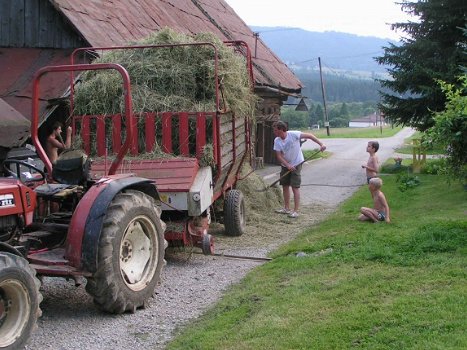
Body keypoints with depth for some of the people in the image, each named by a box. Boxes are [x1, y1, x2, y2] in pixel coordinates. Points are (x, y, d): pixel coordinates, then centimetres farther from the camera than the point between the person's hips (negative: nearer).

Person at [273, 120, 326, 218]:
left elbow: (309, 136, -18)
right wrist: (288, 165, -21)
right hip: (285, 165, 6)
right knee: (285, 186, 10)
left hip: (296, 164, -5)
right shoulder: (277, 141, -7)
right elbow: (279, 156, -8)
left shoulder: (293, 135, -21)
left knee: (295, 187, -7)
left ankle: (296, 211, -3)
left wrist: (321, 144, -26)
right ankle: (287, 208, 23)